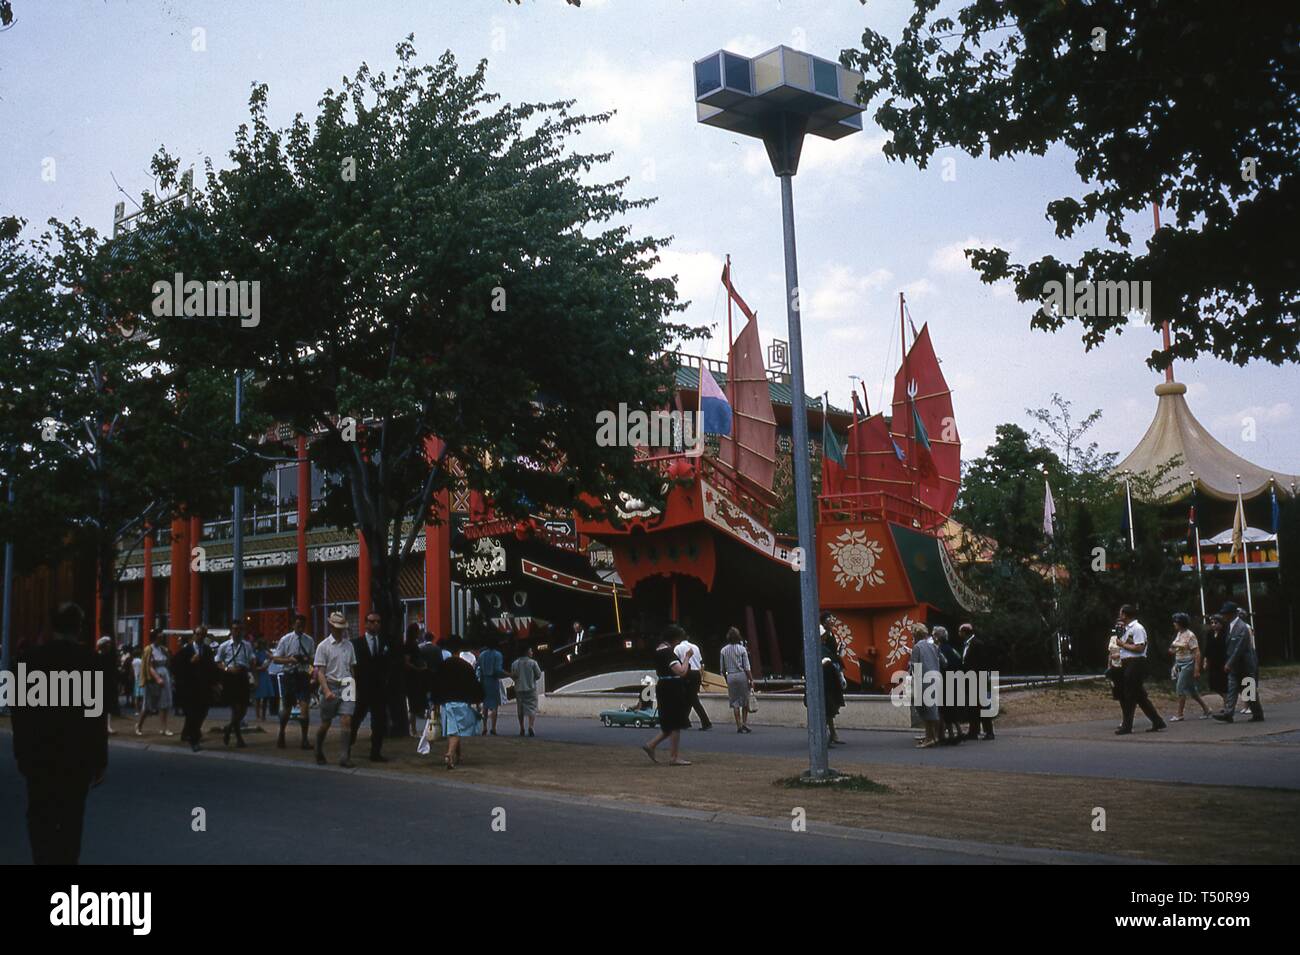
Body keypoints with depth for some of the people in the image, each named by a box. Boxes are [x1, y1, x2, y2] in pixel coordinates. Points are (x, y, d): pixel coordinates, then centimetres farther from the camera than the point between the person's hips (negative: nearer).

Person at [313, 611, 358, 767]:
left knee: (346, 721, -10)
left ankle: (346, 757, -10)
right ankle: (319, 753, 29)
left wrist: (353, 686, 10)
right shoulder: (323, 646, -3)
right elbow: (320, 672, -7)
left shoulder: (349, 645, 9)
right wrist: (327, 691, -18)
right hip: (330, 686, -2)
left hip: (346, 687, 2)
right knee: (325, 723, 8)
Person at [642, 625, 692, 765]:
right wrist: (687, 657, -15)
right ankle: (673, 757, 4)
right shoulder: (668, 652, -19)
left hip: (662, 687, 10)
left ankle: (650, 746, 14)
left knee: (670, 724, 17)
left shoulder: (658, 650, 12)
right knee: (676, 725, -1)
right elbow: (681, 671, -28)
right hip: (673, 690, -10)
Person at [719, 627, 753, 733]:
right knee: (745, 702, 10)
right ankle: (745, 722, 3)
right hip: (742, 676, -2)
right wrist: (751, 680, -2)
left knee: (735, 703, 6)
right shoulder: (742, 649, -4)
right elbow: (747, 667, -6)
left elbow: (722, 669, 6)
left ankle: (739, 725, 3)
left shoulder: (724, 650, 3)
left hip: (730, 677, 2)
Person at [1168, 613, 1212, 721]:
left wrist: (1197, 670, -20)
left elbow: (1197, 653, -17)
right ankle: (1206, 709, 23)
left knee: (1180, 688, -9)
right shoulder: (1179, 634, 10)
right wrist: (1173, 650, 1)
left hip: (1188, 665, -8)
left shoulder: (1190, 635, -15)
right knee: (1191, 689, 12)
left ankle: (1179, 715, -4)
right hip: (1179, 664, 8)